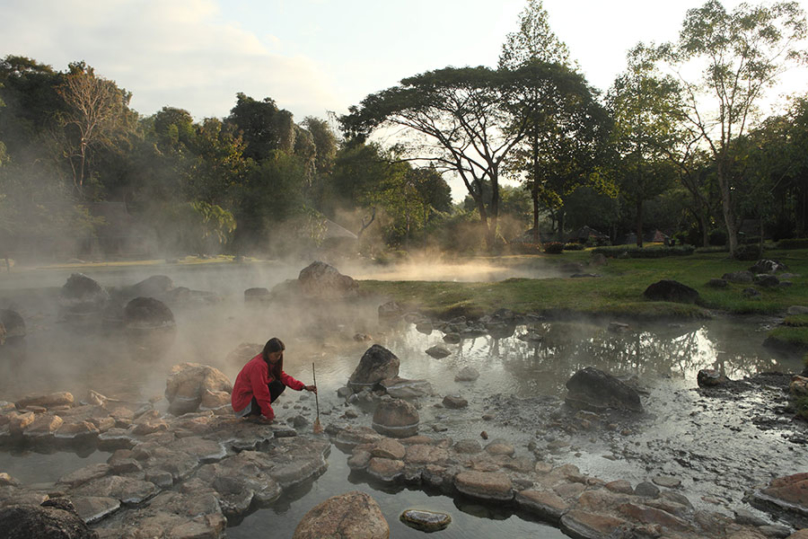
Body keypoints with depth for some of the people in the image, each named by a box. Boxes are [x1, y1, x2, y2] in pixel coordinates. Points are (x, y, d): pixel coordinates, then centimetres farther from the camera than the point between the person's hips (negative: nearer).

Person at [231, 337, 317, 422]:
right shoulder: (259, 365, -27)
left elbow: (283, 376, 3)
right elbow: (261, 393, -26)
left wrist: (304, 387, -7)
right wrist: (269, 414, -18)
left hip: (253, 393, 9)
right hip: (243, 400, -9)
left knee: (280, 385, -2)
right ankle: (253, 415, -8)